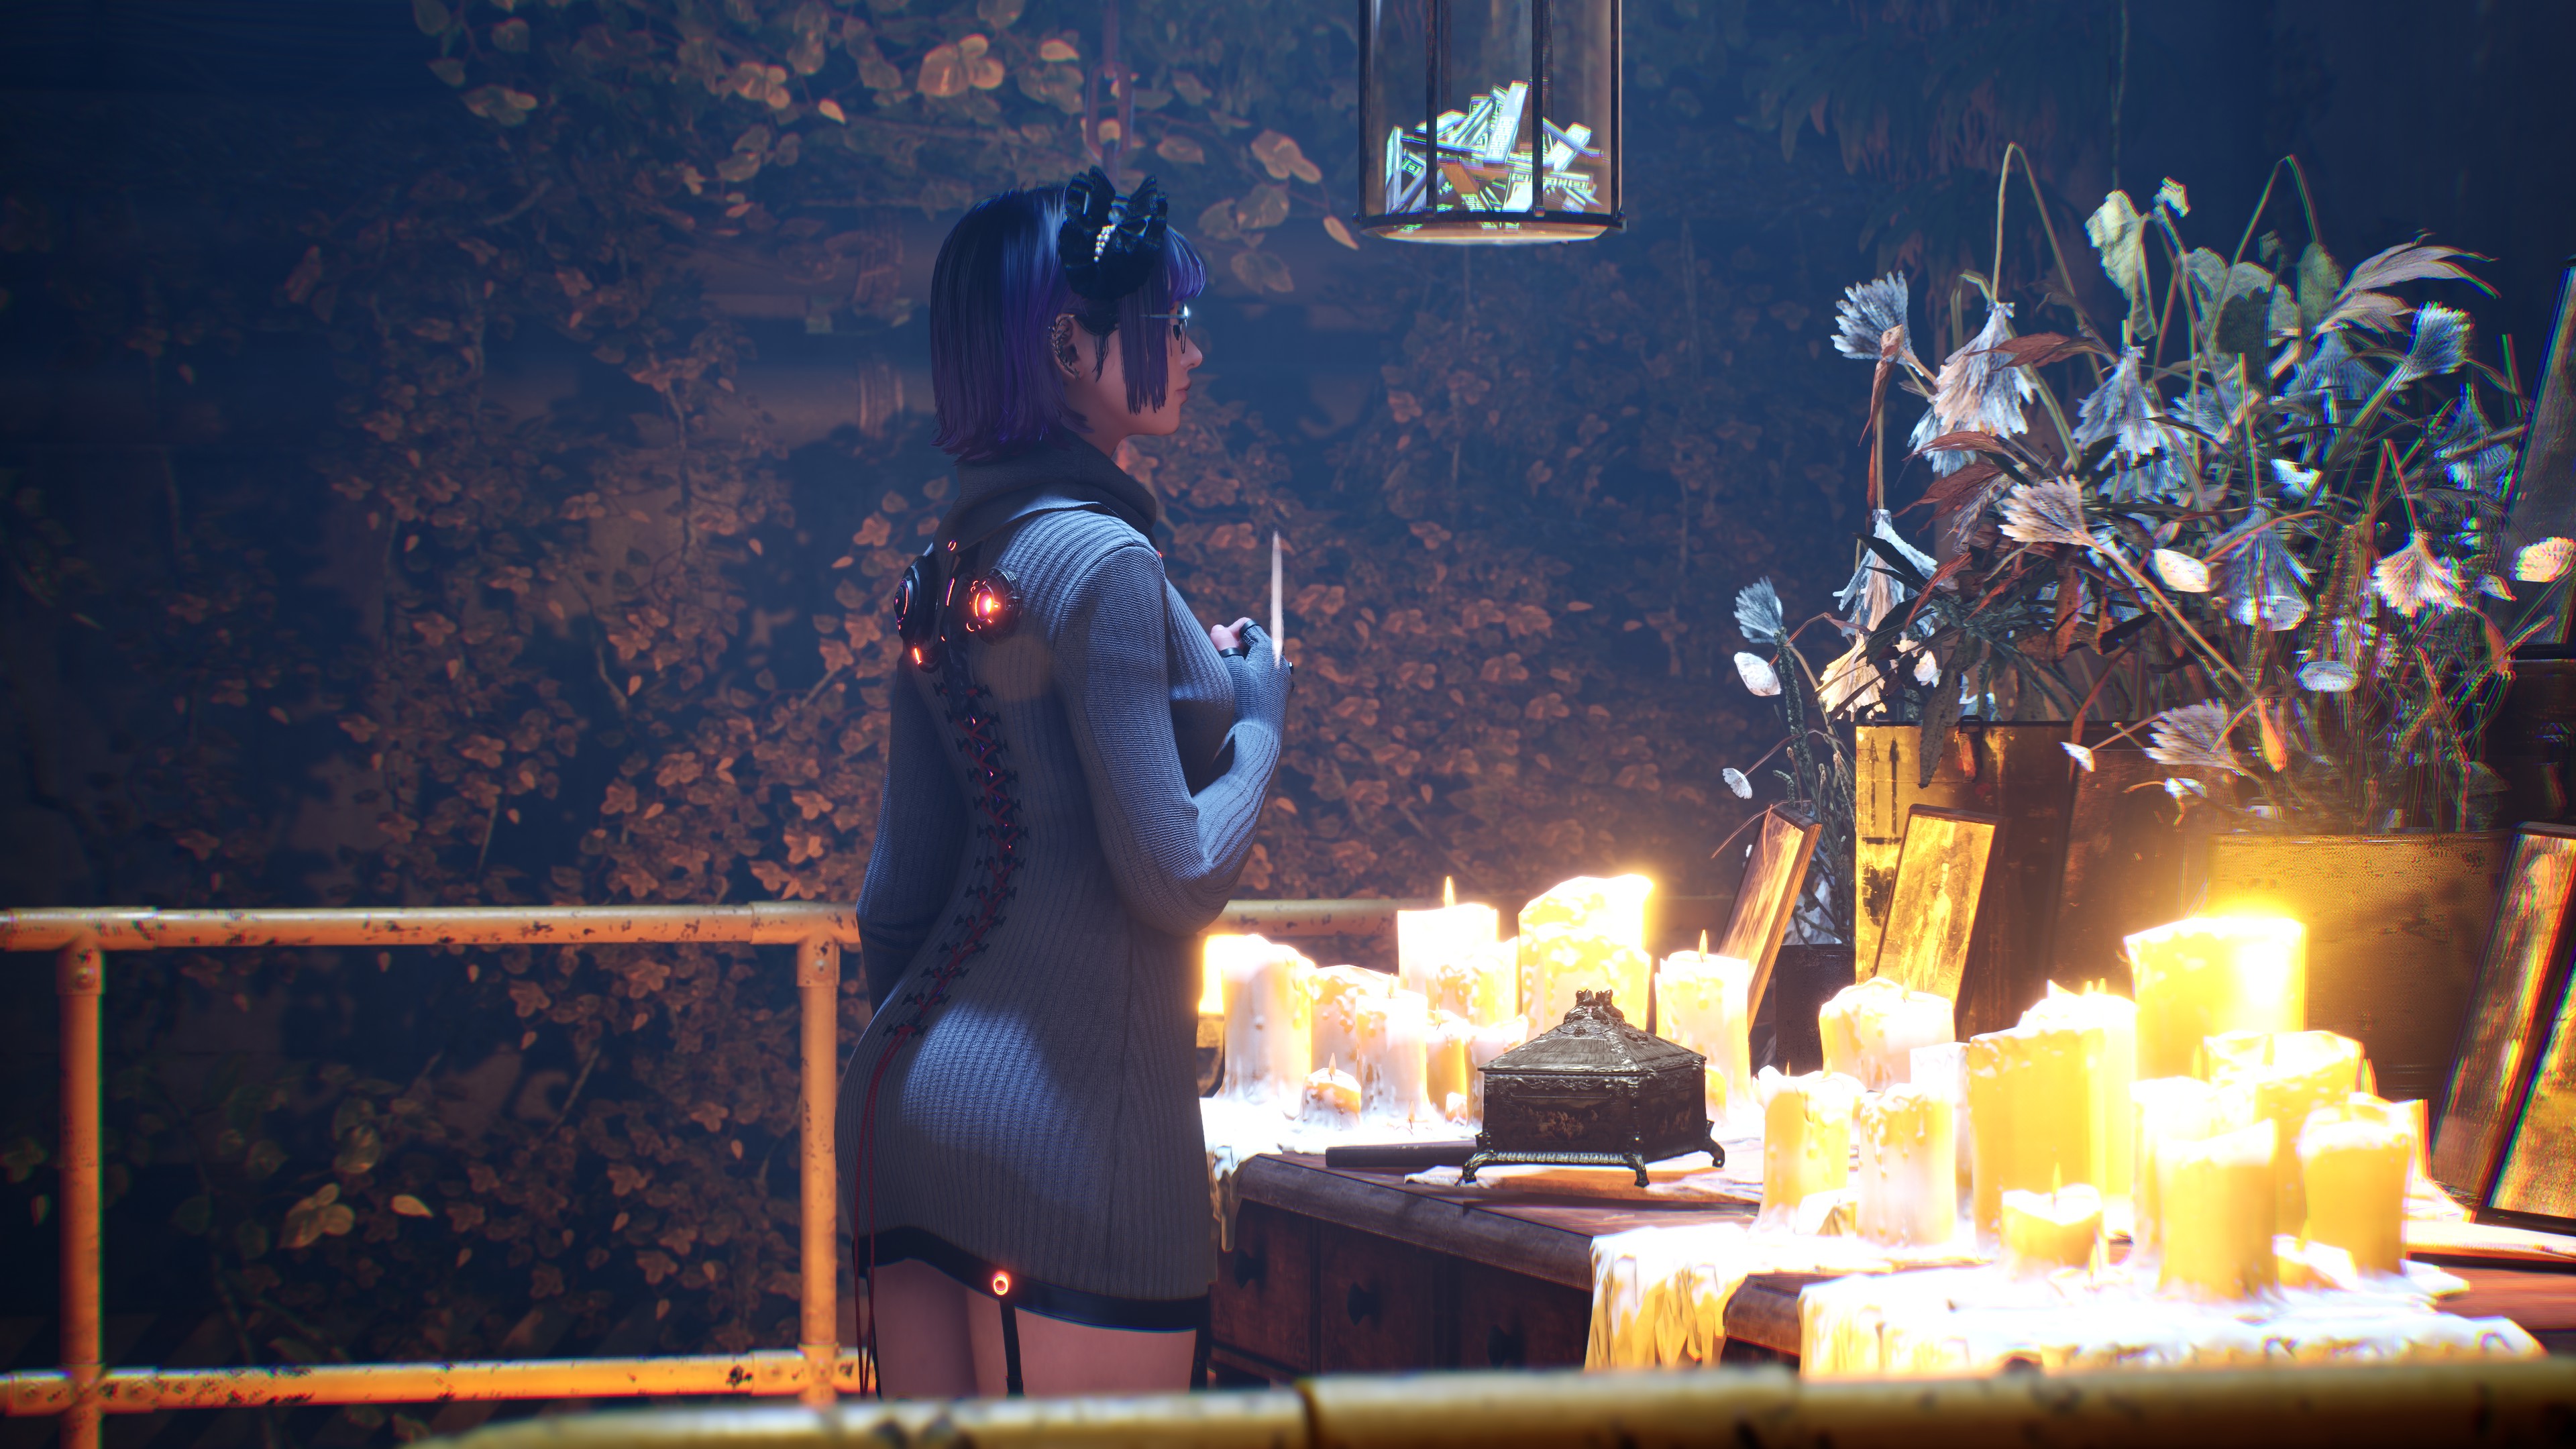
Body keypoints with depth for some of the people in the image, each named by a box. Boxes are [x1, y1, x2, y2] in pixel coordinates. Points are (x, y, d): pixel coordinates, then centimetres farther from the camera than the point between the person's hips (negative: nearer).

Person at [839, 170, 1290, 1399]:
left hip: (912, 1101, 9)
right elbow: (1177, 876, -15)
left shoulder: (954, 563, 13)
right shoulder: (1100, 558, -12)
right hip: (1065, 1118, -9)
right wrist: (1258, 725, 2)